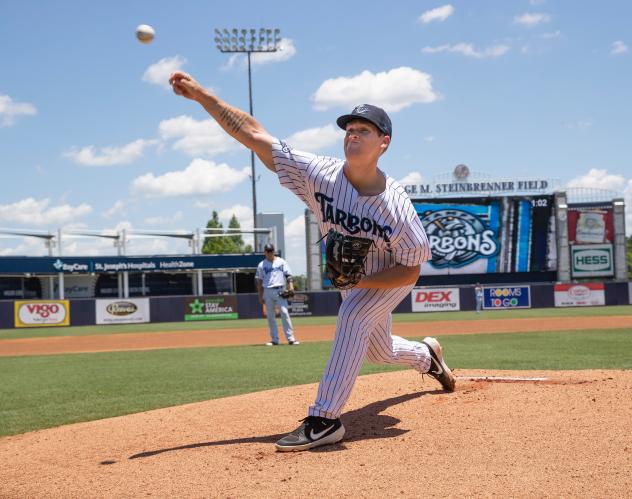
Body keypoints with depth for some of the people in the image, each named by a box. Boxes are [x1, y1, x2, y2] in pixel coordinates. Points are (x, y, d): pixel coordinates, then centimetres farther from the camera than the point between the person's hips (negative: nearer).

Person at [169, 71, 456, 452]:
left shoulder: (396, 205, -34)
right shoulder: (320, 175, -27)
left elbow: (410, 271, -25)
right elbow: (252, 134, -30)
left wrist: (358, 282, -36)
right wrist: (200, 94, -37)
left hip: (392, 278, -5)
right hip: (352, 278, 5)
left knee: (352, 316, -33)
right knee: (380, 351, 21)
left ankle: (325, 419, -32)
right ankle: (428, 355, 56)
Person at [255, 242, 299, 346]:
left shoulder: (281, 262, 7)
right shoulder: (262, 265, 9)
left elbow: (288, 275, 1)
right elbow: (259, 281, 10)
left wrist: (290, 285, -17)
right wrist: (260, 296, 5)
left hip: (280, 290, -2)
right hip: (268, 291, 2)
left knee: (284, 313, -11)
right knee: (270, 316, 4)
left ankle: (291, 338, -12)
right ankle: (274, 339, 10)